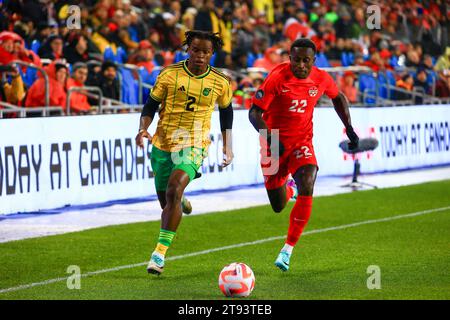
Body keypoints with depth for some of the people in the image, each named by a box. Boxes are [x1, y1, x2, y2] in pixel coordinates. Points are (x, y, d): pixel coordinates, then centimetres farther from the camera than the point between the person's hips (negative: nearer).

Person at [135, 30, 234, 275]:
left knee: (173, 191, -25)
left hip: (193, 145, -2)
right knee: (165, 201, 10)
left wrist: (227, 147, 13)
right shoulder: (169, 74, -4)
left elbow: (226, 112, 16)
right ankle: (181, 202, 51)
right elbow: (151, 105, 3)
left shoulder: (220, 82, -1)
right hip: (163, 143, 2)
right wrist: (143, 129, -16)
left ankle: (160, 252, -23)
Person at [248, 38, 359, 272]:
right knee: (278, 207, 6)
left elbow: (337, 97, 16)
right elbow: (254, 113, -19)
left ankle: (289, 248, -14)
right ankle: (289, 188, 46)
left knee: (306, 189, -25)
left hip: (302, 142, 1)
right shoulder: (277, 77, -19)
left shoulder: (321, 78, -7)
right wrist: (270, 138, -34)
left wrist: (349, 128, 10)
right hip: (276, 143, -1)